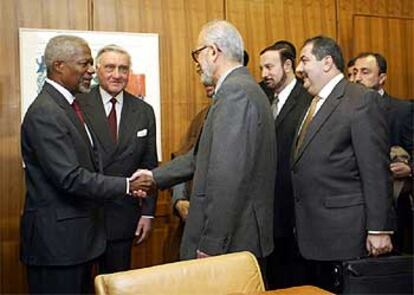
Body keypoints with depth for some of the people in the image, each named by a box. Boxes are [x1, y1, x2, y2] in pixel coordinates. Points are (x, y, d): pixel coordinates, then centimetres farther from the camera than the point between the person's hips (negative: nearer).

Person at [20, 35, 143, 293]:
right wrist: (127, 185, -16)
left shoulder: (69, 105, 12)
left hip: (78, 234, 9)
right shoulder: (44, 113, -19)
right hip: (56, 238, -9)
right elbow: (71, 178, -24)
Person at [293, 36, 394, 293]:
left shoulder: (362, 100, -11)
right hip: (314, 235, 8)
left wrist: (378, 229, -17)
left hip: (344, 233, -8)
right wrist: (301, 223, 15)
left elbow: (376, 172, -15)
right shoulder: (314, 103, 16)